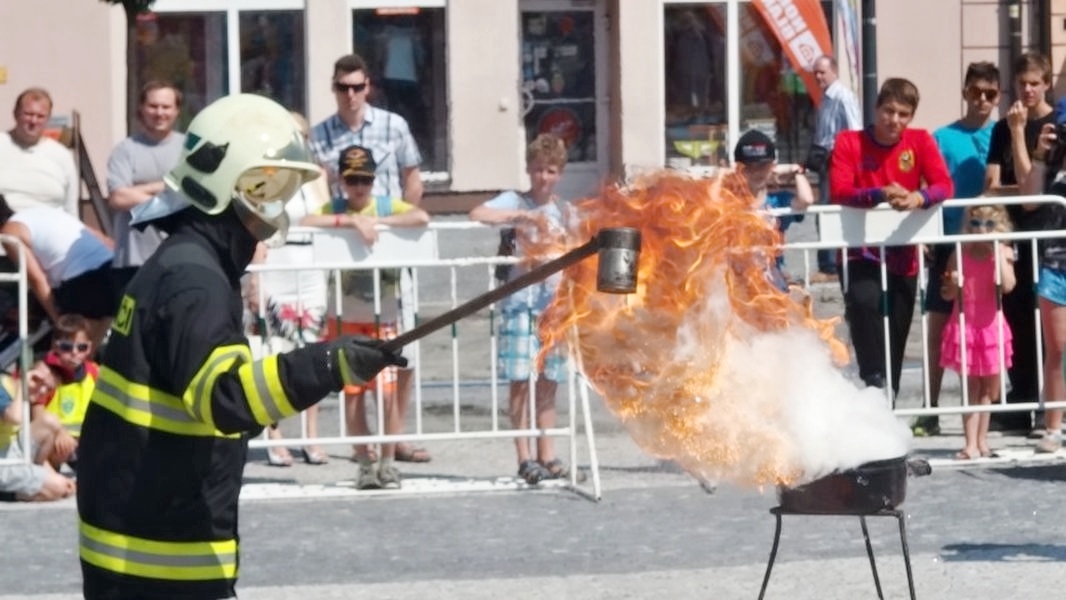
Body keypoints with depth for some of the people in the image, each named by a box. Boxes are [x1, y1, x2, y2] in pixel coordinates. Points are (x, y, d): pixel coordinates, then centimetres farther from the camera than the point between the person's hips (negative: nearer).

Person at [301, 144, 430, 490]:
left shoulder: (389, 206, 2)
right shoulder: (333, 211, 1)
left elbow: (421, 218, -17)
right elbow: (306, 223, -20)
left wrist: (377, 221, -17)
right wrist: (352, 221, -24)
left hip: (383, 317, 0)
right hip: (345, 318, 0)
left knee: (388, 392, -6)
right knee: (352, 394, 2)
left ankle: (388, 463, 6)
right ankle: (365, 464, 12)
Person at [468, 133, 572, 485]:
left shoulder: (563, 211, 12)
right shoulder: (515, 202, -2)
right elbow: (477, 214, -21)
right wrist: (525, 216, -22)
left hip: (554, 301, 4)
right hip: (521, 300, -4)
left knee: (548, 382, 6)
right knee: (520, 380, -5)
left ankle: (546, 456, 11)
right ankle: (525, 458, -3)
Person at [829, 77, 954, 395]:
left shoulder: (920, 141, 2)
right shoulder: (849, 142, -5)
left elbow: (944, 185, -9)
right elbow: (839, 192, -16)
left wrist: (919, 197, -32)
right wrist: (879, 194, -33)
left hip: (902, 257, 3)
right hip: (861, 252, -3)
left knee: (895, 340, 8)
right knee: (864, 302, -33)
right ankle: (874, 380, -30)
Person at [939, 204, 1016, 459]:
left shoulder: (1002, 253, -4)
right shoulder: (960, 255, -1)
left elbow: (1007, 286, -20)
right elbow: (948, 295, 7)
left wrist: (999, 254, -20)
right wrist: (953, 284, -15)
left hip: (991, 327, 0)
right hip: (964, 328, 0)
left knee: (988, 389, 9)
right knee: (971, 388, 0)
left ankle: (981, 441, 20)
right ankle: (972, 445, -3)